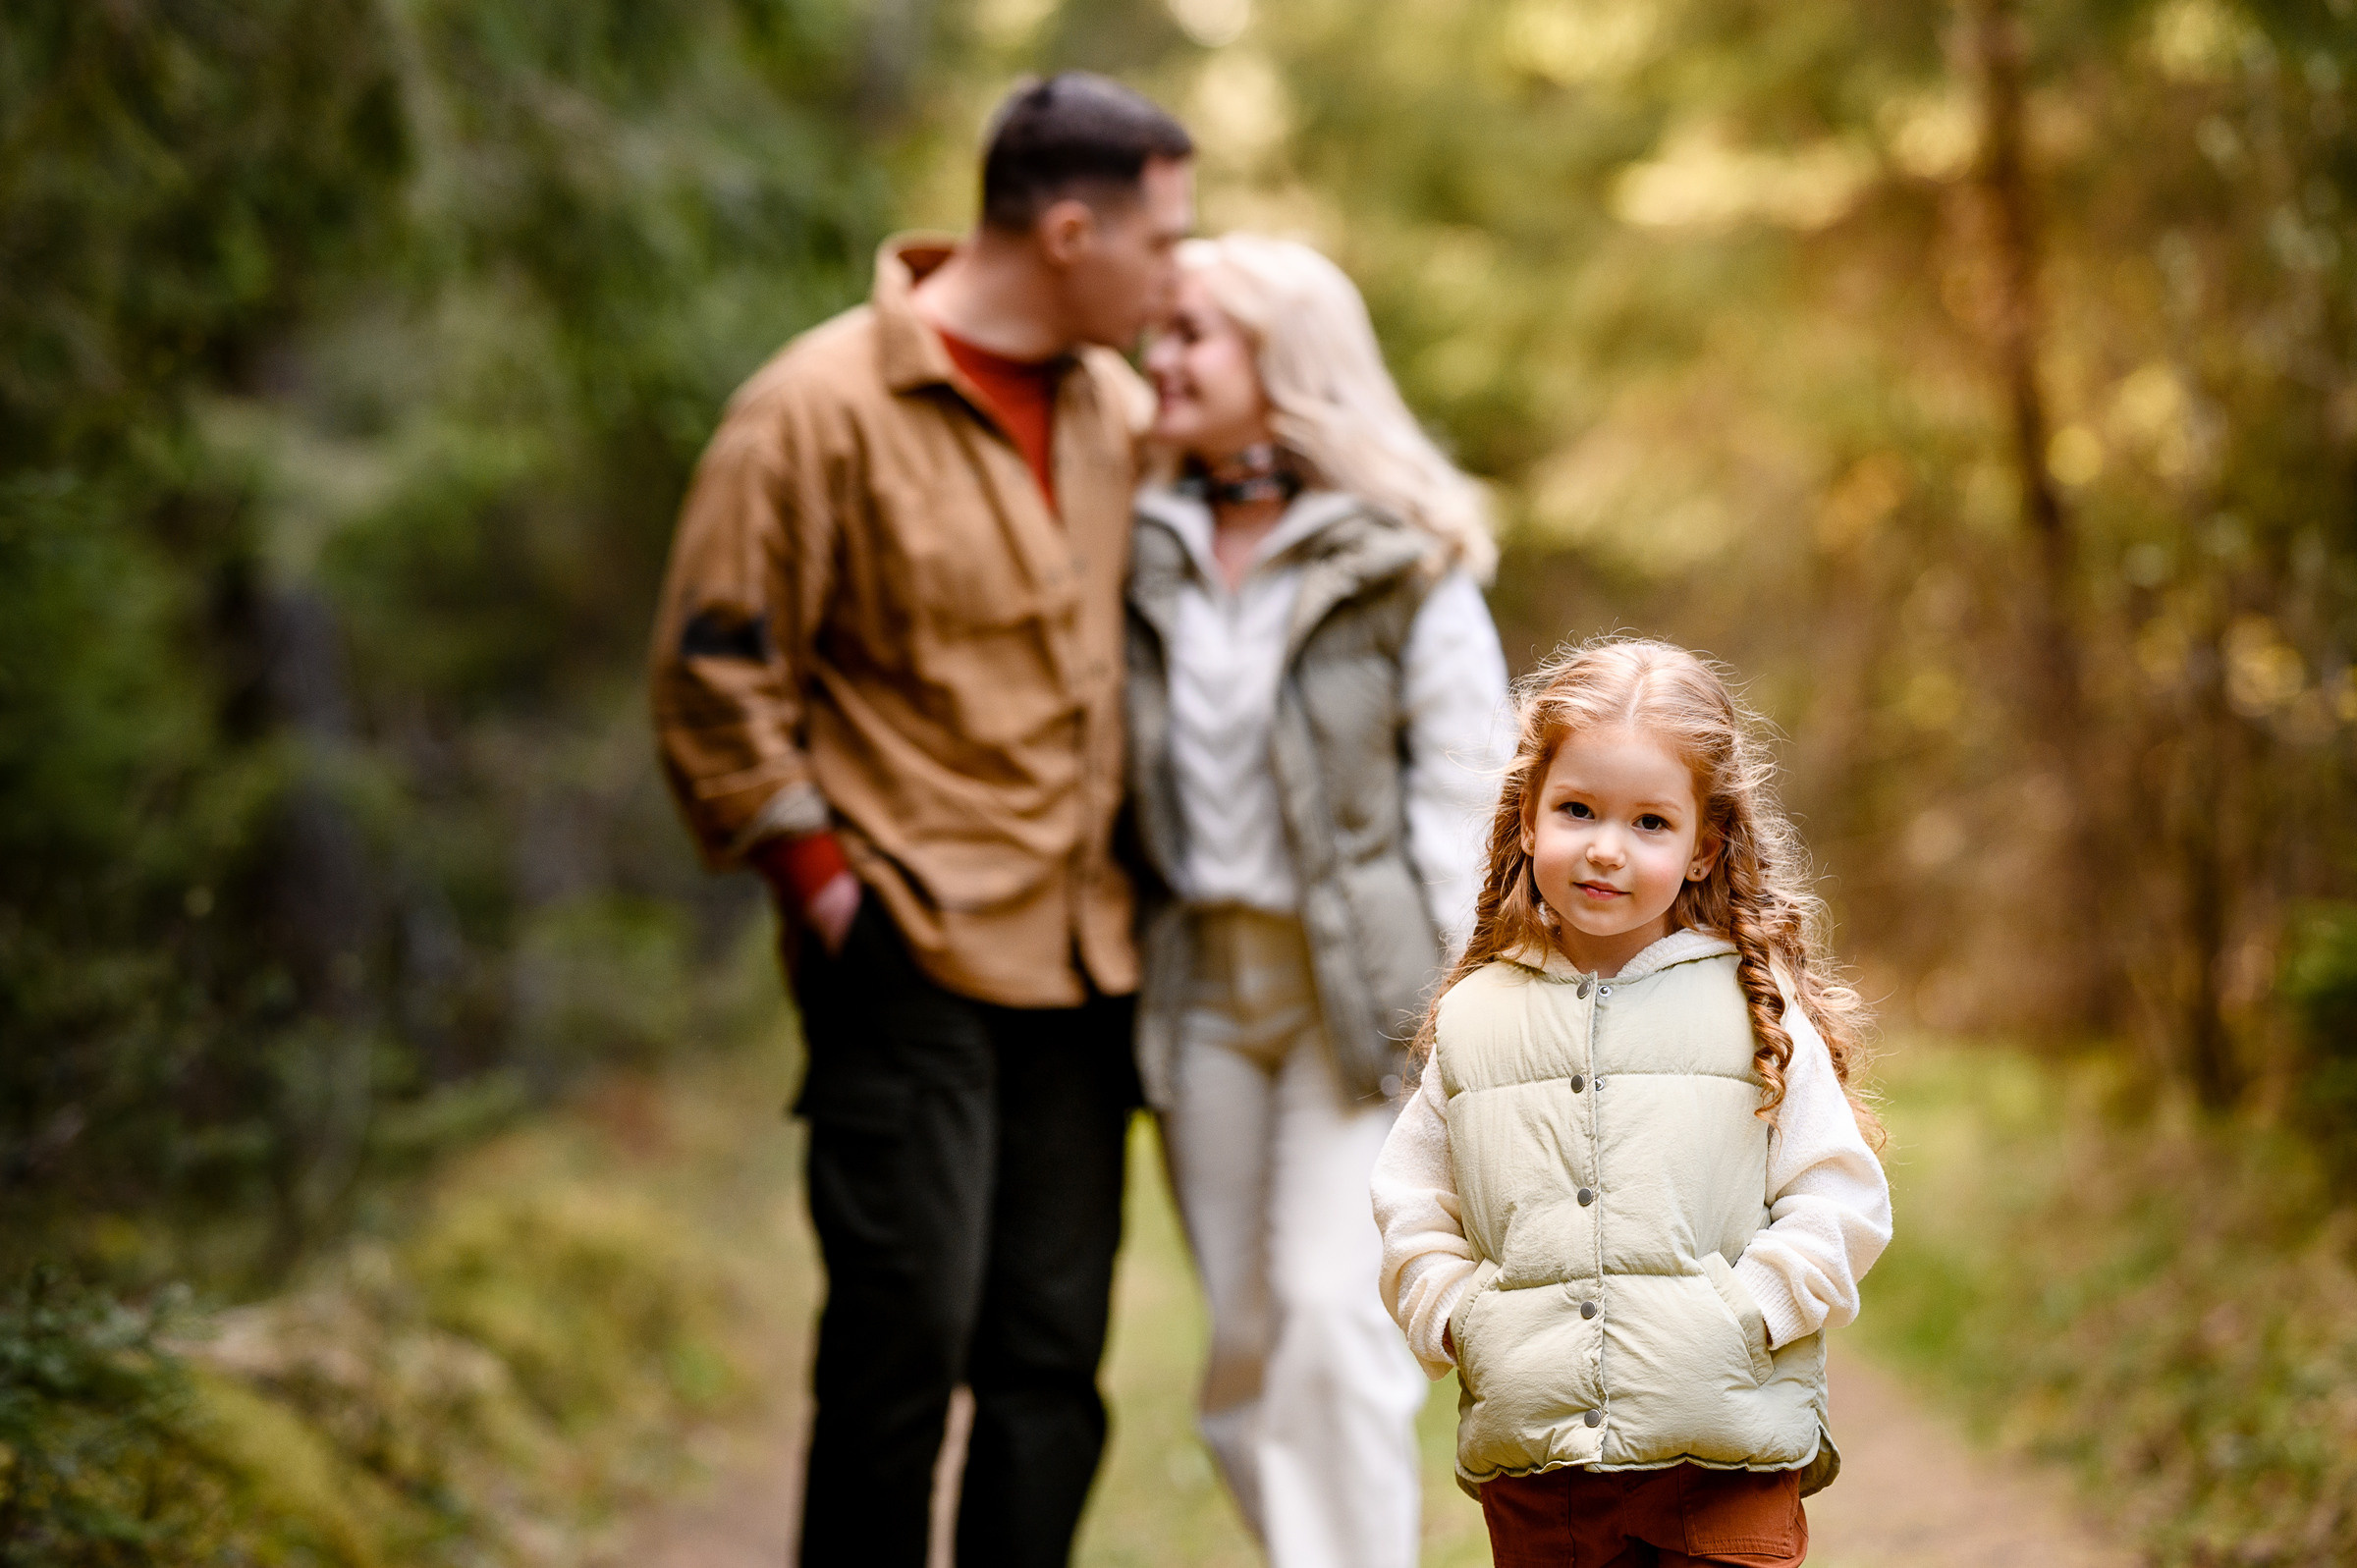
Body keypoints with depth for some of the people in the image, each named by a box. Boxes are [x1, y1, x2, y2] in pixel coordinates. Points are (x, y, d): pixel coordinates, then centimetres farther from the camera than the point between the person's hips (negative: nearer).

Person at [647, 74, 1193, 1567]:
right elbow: (716, 669, -8)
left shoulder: (1117, 407, 10)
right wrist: (817, 872, -10)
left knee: (1055, 1354, 8)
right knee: (905, 1343, -4)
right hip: (913, 951, -6)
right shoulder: (825, 408, -10)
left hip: (1081, 950, 6)